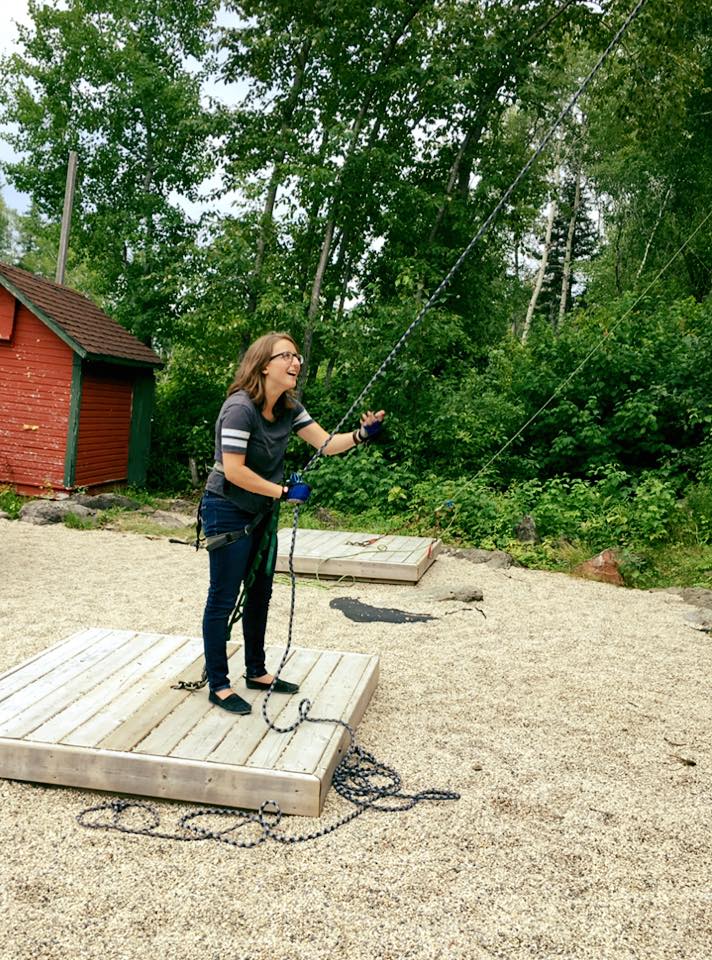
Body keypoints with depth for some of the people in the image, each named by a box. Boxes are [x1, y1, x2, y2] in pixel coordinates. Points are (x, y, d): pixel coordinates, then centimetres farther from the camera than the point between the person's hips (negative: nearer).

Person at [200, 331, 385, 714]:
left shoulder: (288, 408, 2)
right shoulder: (240, 408, -23)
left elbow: (326, 443, -3)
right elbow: (234, 471, -25)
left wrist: (361, 433, -20)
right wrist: (284, 492, -20)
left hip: (260, 511, 9)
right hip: (227, 512, -9)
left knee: (260, 594, 16)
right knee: (223, 599, 0)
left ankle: (256, 672, 31)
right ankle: (218, 685, 12)